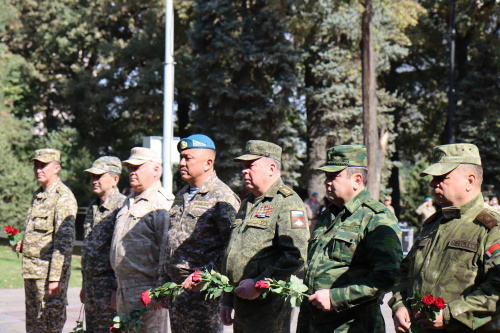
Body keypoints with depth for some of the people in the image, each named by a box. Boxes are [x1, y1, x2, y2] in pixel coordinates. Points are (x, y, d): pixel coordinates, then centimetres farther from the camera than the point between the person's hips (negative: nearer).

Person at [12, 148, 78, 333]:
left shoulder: (63, 198, -13)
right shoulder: (38, 195, 16)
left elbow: (64, 242, -19)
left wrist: (55, 278, -23)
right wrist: (23, 245, 7)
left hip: (50, 269, -9)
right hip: (31, 270, 9)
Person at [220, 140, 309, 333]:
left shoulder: (287, 202, -9)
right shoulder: (247, 204, 20)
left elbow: (296, 256, -19)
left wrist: (258, 284, -19)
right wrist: (227, 301, 21)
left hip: (269, 305, -8)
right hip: (241, 303, 8)